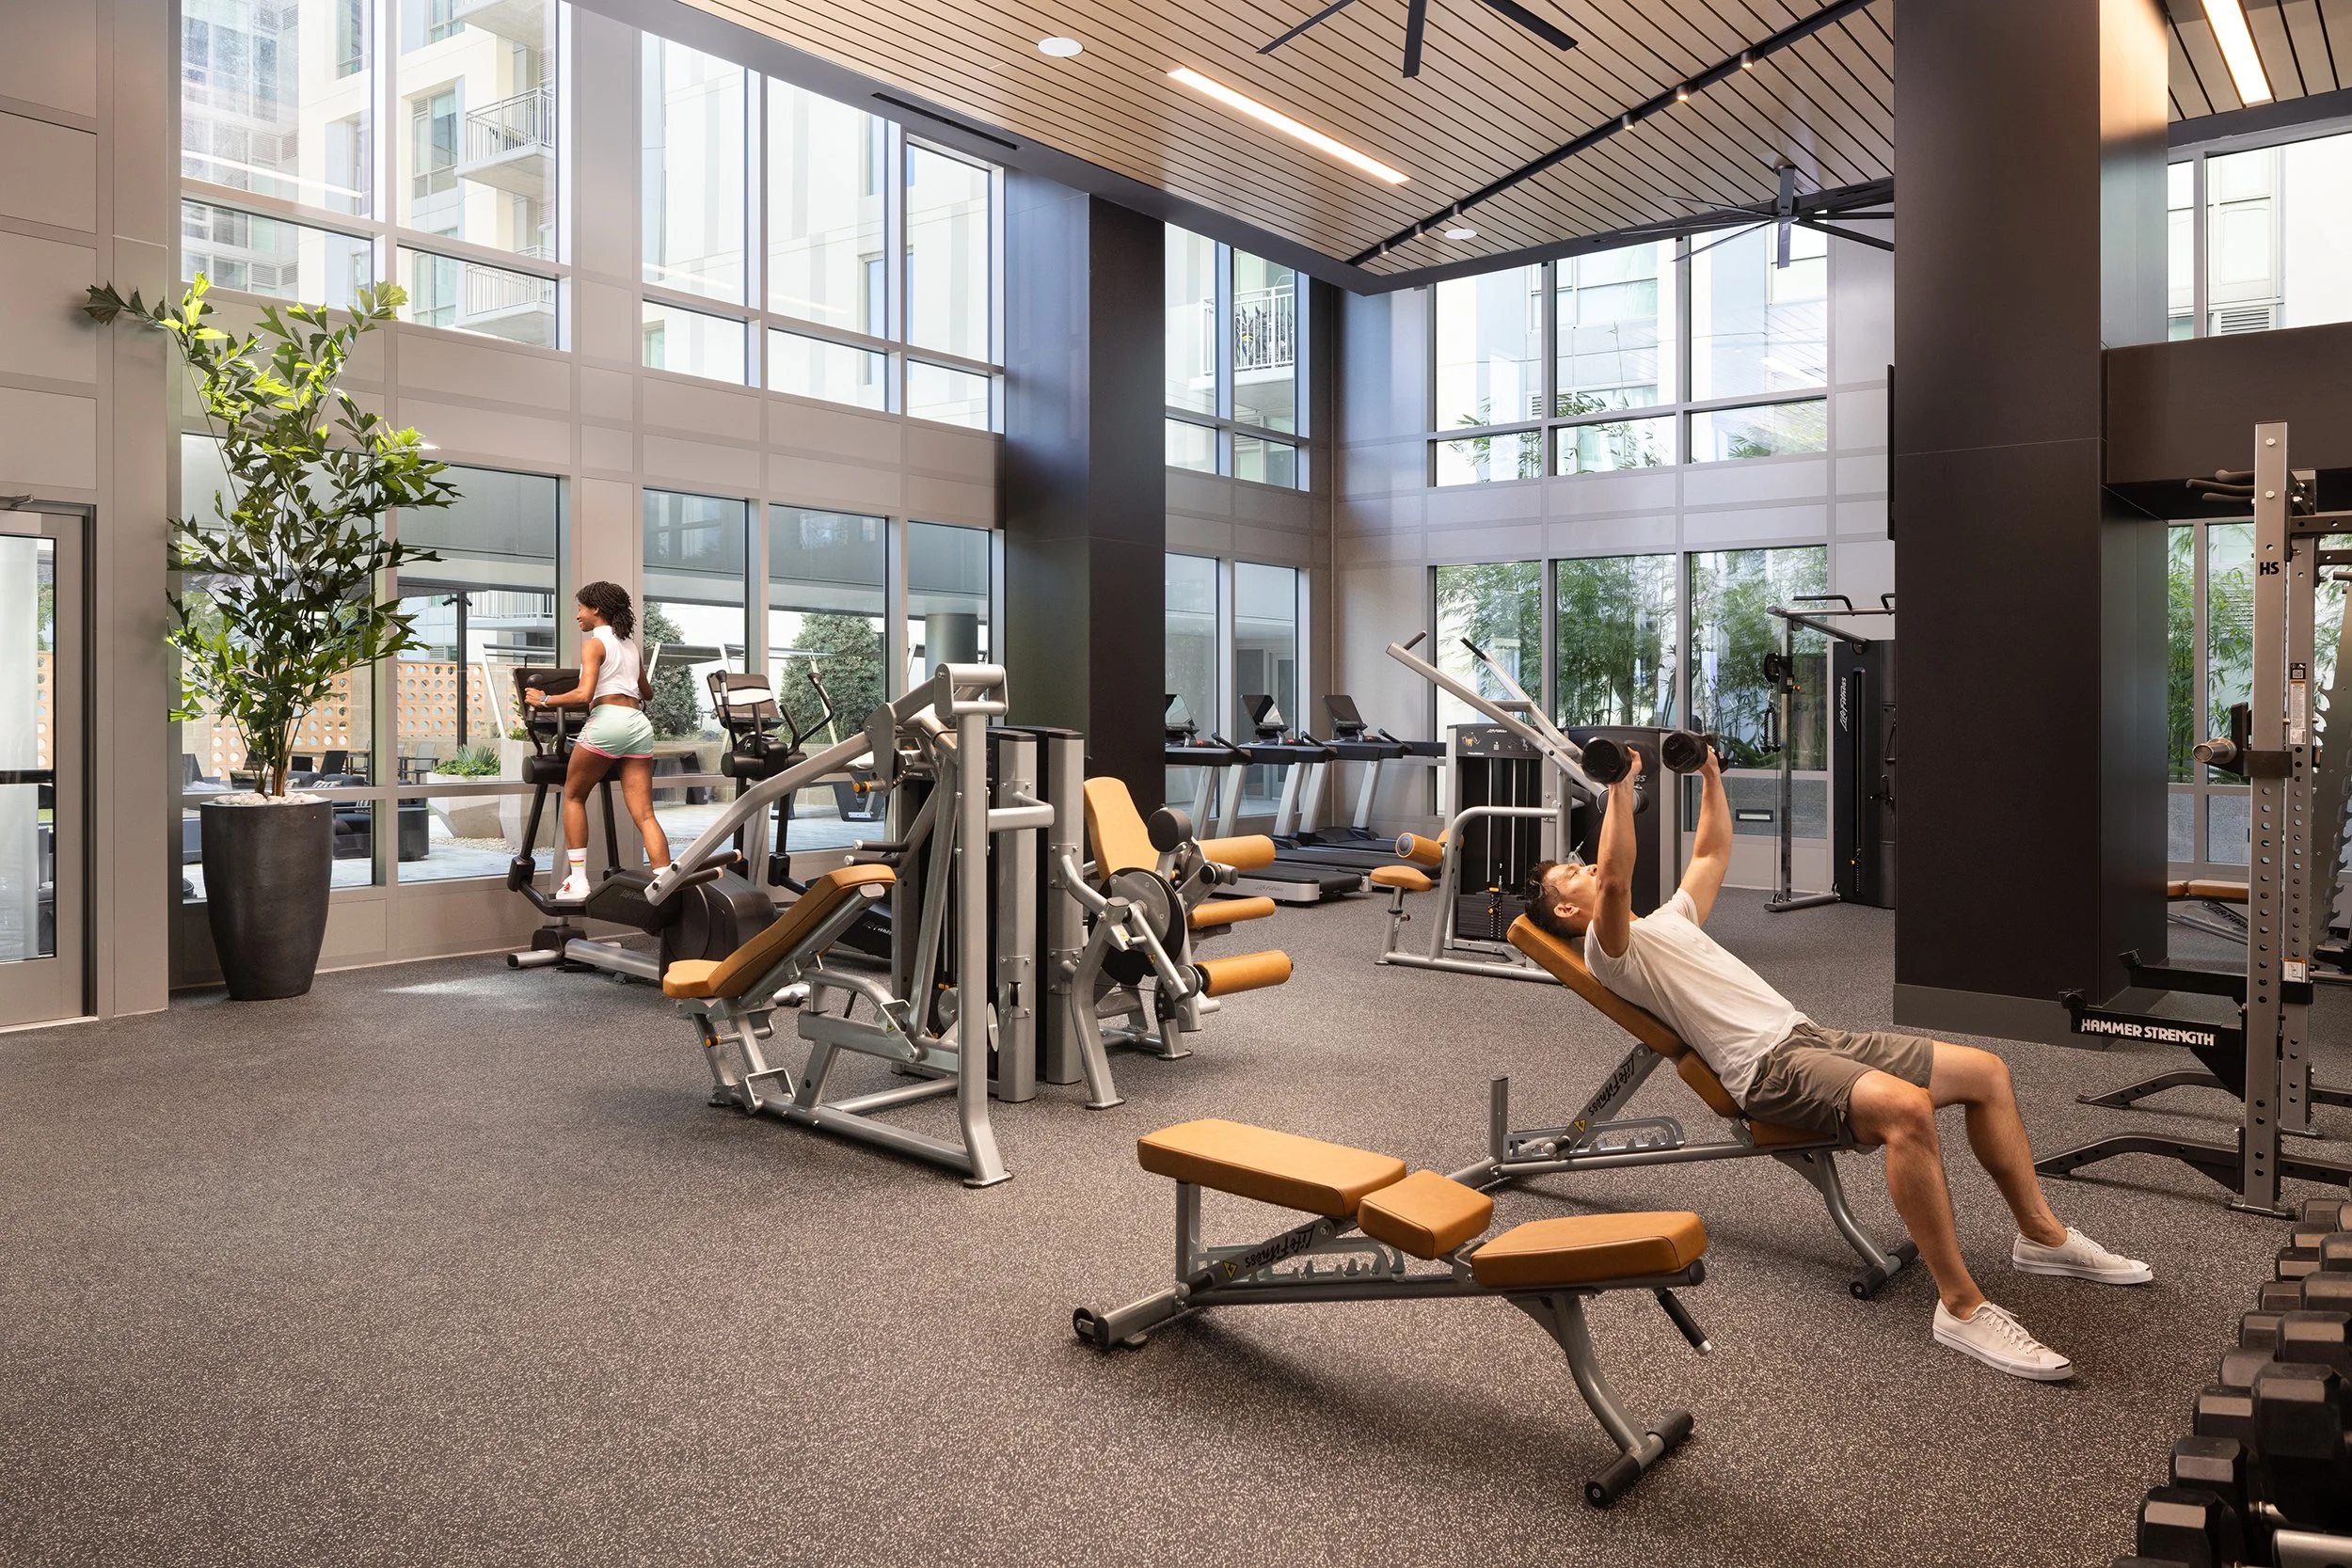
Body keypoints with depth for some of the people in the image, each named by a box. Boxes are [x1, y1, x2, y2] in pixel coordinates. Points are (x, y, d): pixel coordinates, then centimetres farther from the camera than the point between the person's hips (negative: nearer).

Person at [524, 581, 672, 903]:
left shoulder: (595, 643, 1)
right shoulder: (631, 645, 23)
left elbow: (584, 694, -12)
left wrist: (545, 700, 0)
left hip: (607, 721, -6)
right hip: (639, 723, 6)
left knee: (573, 795, 14)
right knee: (644, 814, 0)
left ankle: (577, 882, 9)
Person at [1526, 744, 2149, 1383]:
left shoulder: (1666, 920, 26)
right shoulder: (1609, 949, -3)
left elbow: (1713, 853, 36)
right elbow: (1616, 881, -23)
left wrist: (1710, 775, 33)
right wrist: (1620, 784, -21)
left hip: (1809, 1034, 10)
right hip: (1767, 1067, -10)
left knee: (1986, 1071, 8)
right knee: (1906, 1107, -35)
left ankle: (2043, 1234, 19)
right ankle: (1961, 1306, -27)